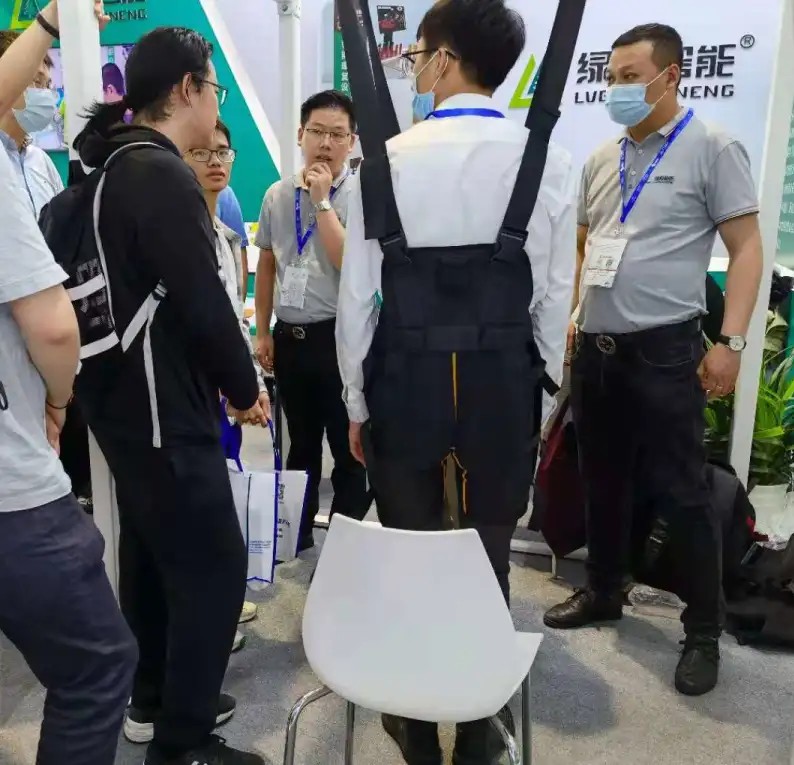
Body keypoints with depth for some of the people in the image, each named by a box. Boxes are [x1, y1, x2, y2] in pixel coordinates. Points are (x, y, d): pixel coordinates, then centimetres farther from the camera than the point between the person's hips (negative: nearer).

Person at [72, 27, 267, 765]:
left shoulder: (112, 169, 12)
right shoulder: (163, 176, -17)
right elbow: (203, 304, -21)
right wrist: (244, 387, -7)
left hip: (124, 399, 10)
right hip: (163, 407, -10)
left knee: (153, 554, 19)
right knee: (213, 566, -2)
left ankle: (153, 702, 34)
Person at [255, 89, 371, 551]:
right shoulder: (278, 195, 6)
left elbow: (349, 264, -20)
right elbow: (267, 265, 14)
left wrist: (322, 201, -16)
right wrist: (263, 330, 13)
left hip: (340, 336, -5)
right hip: (290, 335, 5)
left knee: (348, 449, 5)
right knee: (301, 445, 19)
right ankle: (297, 534, 34)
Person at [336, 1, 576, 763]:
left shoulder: (388, 160, -6)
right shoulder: (547, 161, -3)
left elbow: (357, 294, -4)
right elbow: (554, 295, -1)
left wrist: (357, 402, 6)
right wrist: (538, 390, 12)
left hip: (405, 383, -1)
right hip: (503, 386, 1)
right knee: (487, 558, 14)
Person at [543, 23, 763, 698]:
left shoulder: (712, 149, -4)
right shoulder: (601, 161, 12)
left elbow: (747, 249, -7)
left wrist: (730, 343, -15)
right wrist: (568, 321, 13)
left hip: (664, 350, -6)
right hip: (595, 349, 6)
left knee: (681, 493, 0)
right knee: (603, 481, 15)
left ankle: (704, 632, 15)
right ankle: (603, 592, 33)